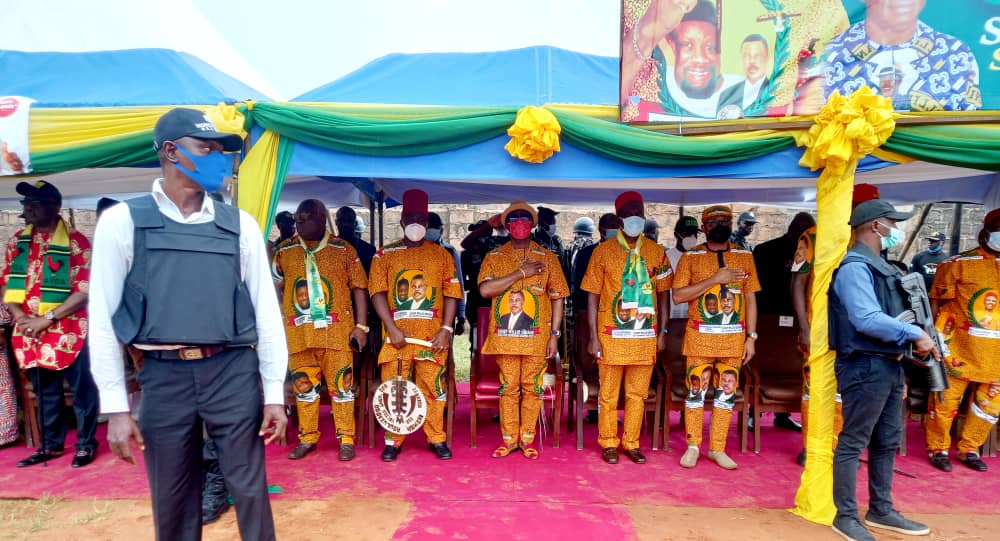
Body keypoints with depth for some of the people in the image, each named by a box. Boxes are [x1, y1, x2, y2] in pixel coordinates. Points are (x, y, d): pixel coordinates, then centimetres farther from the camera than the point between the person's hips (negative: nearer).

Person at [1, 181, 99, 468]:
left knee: (81, 389, 4)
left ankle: (86, 444, 17)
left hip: (68, 331, -5)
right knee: (44, 392, 16)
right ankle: (50, 444, 29)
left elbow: (84, 291, -13)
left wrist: (46, 319, -16)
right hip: (28, 333, 5)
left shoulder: (76, 242, -9)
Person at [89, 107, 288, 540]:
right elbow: (102, 317, 0)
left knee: (249, 490, 8)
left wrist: (274, 392, 0)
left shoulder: (240, 225, 3)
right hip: (163, 376, 0)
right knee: (173, 500, 12)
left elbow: (266, 310, 3)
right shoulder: (122, 221, 0)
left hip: (233, 371, 1)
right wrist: (116, 406, -3)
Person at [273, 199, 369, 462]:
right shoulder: (284, 251, 8)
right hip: (298, 332, 3)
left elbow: (359, 289, 2)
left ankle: (346, 439, 13)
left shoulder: (343, 250, 1)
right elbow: (275, 290, 12)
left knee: (341, 384, 1)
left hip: (336, 331, -2)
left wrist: (361, 326, -4)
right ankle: (307, 438, 25)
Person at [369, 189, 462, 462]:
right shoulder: (385, 254, 8)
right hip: (397, 335, 0)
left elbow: (452, 294, 4)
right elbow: (378, 292, 0)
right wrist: (392, 328, -12)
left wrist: (446, 329, -7)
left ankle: (437, 439, 19)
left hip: (432, 337, 0)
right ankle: (392, 441, 18)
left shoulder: (442, 254, 9)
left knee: (434, 388, 4)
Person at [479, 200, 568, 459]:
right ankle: (509, 439, 18)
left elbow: (557, 298, 5)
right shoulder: (494, 257, 7)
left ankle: (527, 439, 18)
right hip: (505, 337, 0)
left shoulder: (547, 258, 7)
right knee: (508, 387, 6)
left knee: (532, 388, 5)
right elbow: (485, 289, -10)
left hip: (537, 337, 0)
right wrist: (521, 272, -13)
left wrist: (554, 335, -2)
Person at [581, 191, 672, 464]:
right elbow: (593, 296, -2)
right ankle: (608, 444, 22)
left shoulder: (656, 252, 6)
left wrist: (662, 331, 4)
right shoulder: (603, 251, -1)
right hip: (612, 336, -2)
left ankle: (631, 443, 25)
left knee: (637, 394, 10)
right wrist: (594, 337, -7)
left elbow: (663, 294, 11)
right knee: (608, 395, 7)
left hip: (645, 337, 2)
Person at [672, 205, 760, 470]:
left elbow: (750, 299, 8)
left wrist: (751, 337, 2)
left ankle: (717, 448, 19)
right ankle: (693, 447, 15)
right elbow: (678, 295, -9)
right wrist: (715, 279, -16)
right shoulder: (691, 257, 0)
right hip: (700, 337, -2)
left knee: (726, 393, 7)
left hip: (733, 338, 2)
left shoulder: (745, 257, 7)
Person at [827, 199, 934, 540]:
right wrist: (916, 334, -20)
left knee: (887, 442, 18)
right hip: (866, 366, -10)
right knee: (854, 442, 0)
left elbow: (889, 313, 13)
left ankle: (881, 510, 32)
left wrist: (911, 336, 2)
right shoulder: (855, 266, -16)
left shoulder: (879, 265, 15)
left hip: (888, 365, 10)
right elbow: (867, 319, -27)